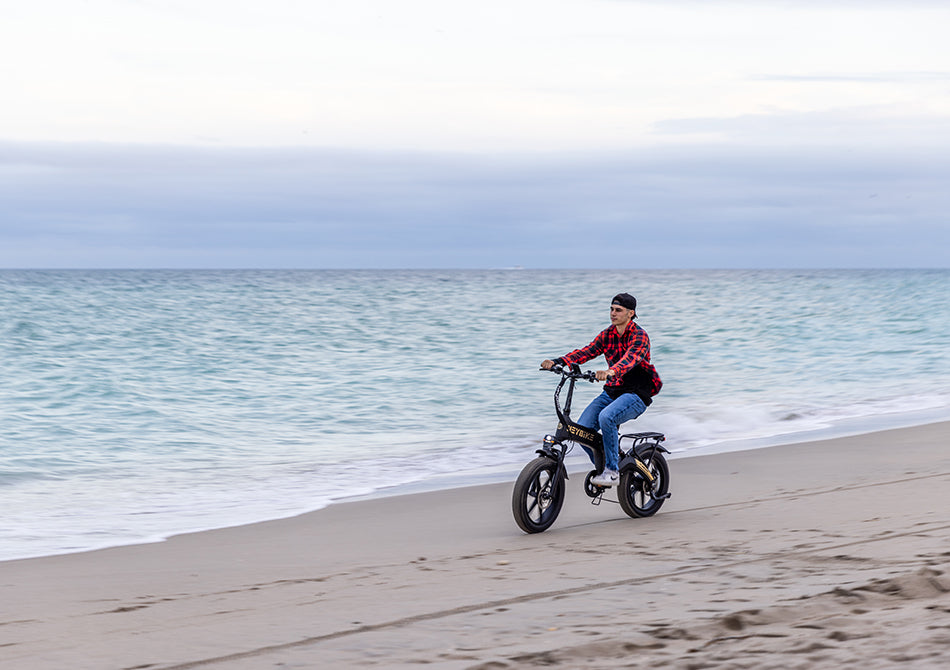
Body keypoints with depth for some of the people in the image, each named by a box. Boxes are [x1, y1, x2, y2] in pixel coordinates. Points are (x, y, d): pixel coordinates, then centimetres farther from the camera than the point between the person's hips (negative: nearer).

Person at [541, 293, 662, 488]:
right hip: (611, 392, 7)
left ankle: (612, 472, -24)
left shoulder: (639, 336, -12)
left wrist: (611, 372, -53)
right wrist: (556, 362, -18)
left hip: (636, 394, -7)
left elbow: (630, 357, -32)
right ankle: (604, 467, 12)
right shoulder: (607, 334, 9)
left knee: (606, 417, -35)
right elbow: (586, 352, -2)